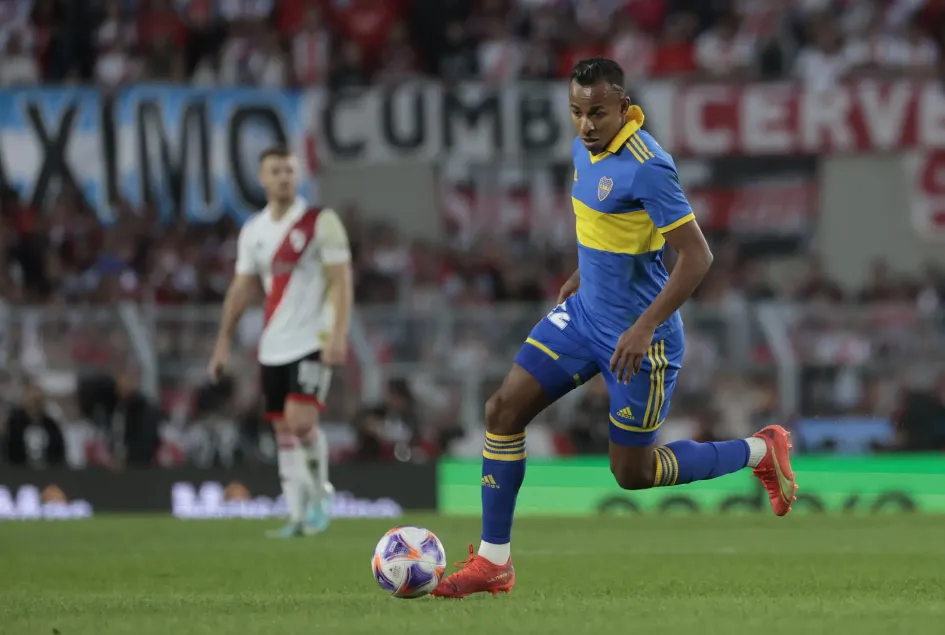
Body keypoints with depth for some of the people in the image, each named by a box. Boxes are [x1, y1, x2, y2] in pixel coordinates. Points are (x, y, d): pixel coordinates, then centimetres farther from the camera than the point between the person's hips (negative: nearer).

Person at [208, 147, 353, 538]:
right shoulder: (253, 231, 11)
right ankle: (297, 516, 9)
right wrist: (223, 341, 14)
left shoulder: (321, 222, -5)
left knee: (301, 420, -19)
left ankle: (320, 495, 1)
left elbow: (341, 280, -9)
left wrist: (338, 334, -18)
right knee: (285, 430, 5)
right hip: (272, 347, 5)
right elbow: (242, 288, 17)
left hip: (312, 341, -5)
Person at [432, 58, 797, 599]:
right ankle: (493, 563, 4)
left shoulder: (647, 167, -25)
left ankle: (760, 452, 23)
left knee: (633, 473, 3)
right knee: (504, 410, -3)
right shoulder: (585, 149, 2)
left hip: (638, 335, -8)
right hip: (586, 314, 8)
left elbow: (697, 256, -26)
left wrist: (644, 328, -29)